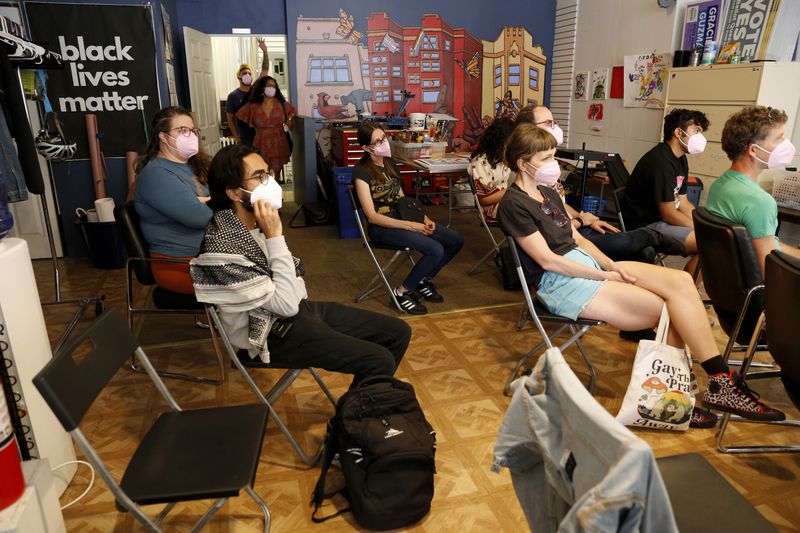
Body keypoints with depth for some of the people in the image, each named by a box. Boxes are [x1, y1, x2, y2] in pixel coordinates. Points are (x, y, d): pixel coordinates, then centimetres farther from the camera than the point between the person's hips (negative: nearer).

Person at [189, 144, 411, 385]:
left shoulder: (257, 221, 1)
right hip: (275, 333, -8)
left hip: (301, 306, 8)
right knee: (380, 362, -17)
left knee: (398, 332, 5)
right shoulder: (222, 249, -25)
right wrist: (274, 236, -26)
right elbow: (286, 305, -25)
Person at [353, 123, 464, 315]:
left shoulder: (389, 162, 11)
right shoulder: (361, 171, -13)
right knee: (436, 250, -26)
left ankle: (424, 280, 14)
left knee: (456, 241, -4)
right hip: (382, 227, -8)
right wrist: (410, 226, -22)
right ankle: (402, 292, -6)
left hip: (402, 218, 8)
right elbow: (372, 216, -17)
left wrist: (423, 218, 0)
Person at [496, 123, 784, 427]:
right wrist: (604, 276, -13)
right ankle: (721, 382, -1)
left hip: (589, 263, 9)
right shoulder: (513, 205, -10)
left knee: (680, 281, -12)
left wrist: (611, 265, -1)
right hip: (560, 282, -8)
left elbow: (576, 238, 16)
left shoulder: (548, 194, 17)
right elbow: (547, 259, -16)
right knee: (673, 309, -16)